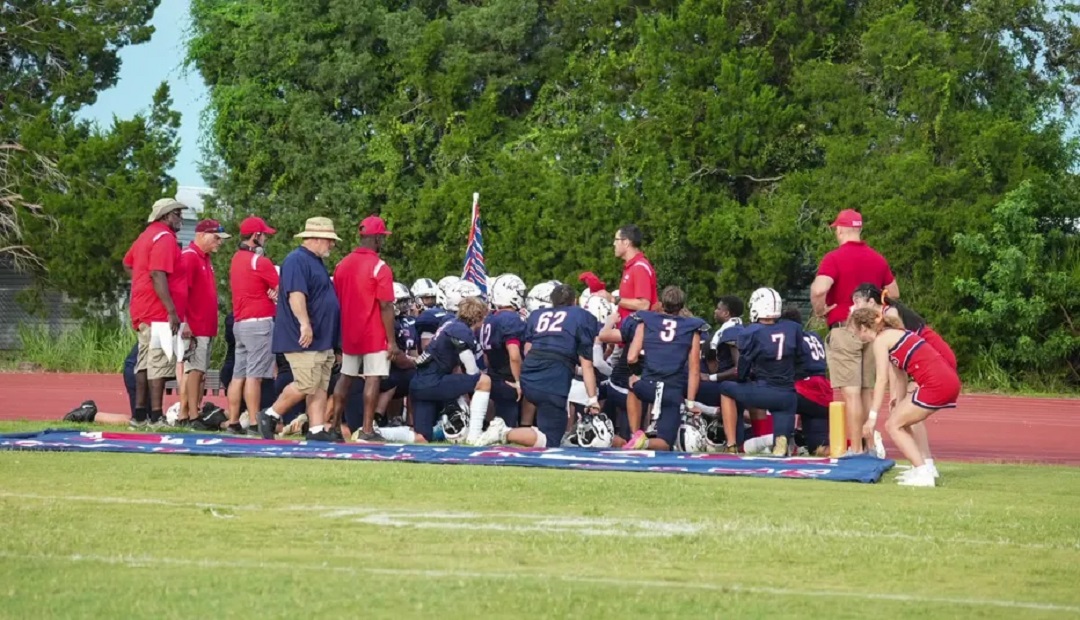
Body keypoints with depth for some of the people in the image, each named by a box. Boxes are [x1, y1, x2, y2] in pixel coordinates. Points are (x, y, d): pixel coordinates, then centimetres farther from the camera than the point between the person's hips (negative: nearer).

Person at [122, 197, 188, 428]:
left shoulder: (147, 236, 18)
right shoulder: (165, 238, -13)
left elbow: (128, 264, 30)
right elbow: (158, 275, -22)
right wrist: (172, 311, -24)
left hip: (142, 312, 10)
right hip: (160, 312, -10)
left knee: (145, 362, 12)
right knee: (160, 362, -10)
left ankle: (140, 415, 15)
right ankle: (156, 417, -12)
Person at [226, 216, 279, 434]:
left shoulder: (236, 259, 14)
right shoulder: (259, 261, -12)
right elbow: (281, 289, -6)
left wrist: (270, 293, -3)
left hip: (239, 322, 9)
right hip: (259, 322, -9)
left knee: (238, 374, 8)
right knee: (254, 375, -10)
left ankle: (233, 422, 9)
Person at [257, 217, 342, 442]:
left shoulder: (317, 263, 21)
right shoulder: (297, 261, -12)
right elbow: (296, 294, -25)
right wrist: (305, 324, -33)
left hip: (323, 339, 10)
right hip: (303, 339, -10)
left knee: (320, 387, 5)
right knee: (306, 385, -12)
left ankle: (317, 429, 5)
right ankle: (270, 416, 2)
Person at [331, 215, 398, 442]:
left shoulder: (342, 264, 7)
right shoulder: (380, 268, -13)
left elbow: (337, 302, 12)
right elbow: (386, 307, -15)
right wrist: (392, 341, -11)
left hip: (349, 334, 6)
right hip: (374, 335, -6)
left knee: (345, 378, 15)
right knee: (373, 379, -2)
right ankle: (367, 430, -4)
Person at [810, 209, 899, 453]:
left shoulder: (834, 258, -12)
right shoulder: (878, 259, 9)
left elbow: (819, 289, -26)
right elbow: (894, 294, 18)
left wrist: (820, 310, -9)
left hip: (843, 329, -6)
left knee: (851, 392, -6)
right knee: (866, 392, 15)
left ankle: (855, 449, -8)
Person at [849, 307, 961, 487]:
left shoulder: (881, 340, -3)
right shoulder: (894, 334, 23)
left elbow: (882, 379, -10)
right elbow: (900, 374, 22)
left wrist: (872, 416, -12)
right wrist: (899, 403, 22)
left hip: (936, 384, -9)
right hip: (949, 380, 9)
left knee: (893, 425, -1)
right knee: (900, 421, 20)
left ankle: (923, 473, -7)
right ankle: (921, 468, 20)